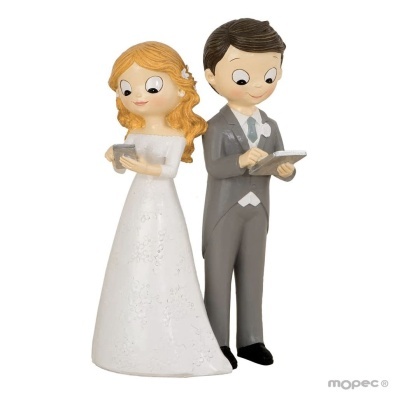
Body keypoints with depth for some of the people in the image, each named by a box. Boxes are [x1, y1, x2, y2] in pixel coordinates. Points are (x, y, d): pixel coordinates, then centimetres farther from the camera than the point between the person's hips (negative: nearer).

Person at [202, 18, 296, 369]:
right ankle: (218, 343, 16)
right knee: (219, 275, 5)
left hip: (257, 210, 5)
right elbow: (214, 167, -23)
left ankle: (250, 340, 24)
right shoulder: (217, 126, -12)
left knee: (253, 274, 12)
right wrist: (241, 160, -40)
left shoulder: (270, 126, 5)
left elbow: (283, 166, 2)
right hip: (223, 211, -5)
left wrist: (286, 170, -21)